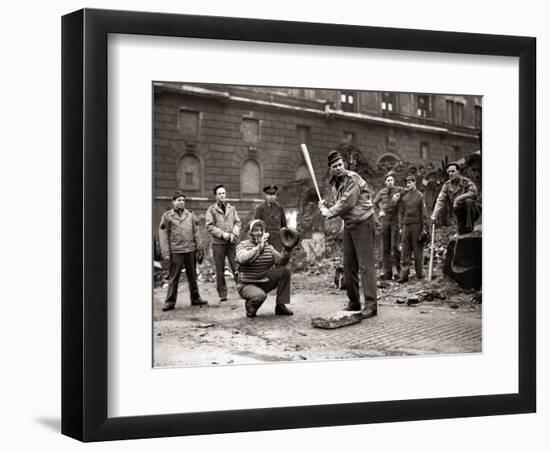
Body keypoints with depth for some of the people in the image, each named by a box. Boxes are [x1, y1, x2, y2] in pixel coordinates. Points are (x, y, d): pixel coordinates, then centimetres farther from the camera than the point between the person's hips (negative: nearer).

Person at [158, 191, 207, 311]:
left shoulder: (190, 214, 10)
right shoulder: (167, 216, -2)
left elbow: (196, 232, 14)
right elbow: (163, 236, -3)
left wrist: (199, 247, 8)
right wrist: (165, 253, -9)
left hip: (190, 250, 4)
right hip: (175, 252, -4)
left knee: (192, 276, 12)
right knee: (173, 277, -2)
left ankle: (195, 298, 21)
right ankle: (170, 301, 4)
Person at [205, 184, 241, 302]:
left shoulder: (231, 208, 13)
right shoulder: (211, 210, 2)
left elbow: (238, 223, 11)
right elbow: (209, 226, -4)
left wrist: (234, 234, -7)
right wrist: (222, 234, -13)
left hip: (232, 242, 2)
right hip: (218, 243, -2)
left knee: (237, 268, -3)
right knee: (220, 270, 2)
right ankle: (222, 294, 8)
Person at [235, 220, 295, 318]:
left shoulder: (268, 246, 7)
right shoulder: (242, 245, -8)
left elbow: (280, 261, -6)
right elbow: (244, 259, -31)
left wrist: (287, 250, -24)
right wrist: (260, 246, -34)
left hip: (265, 283, 6)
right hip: (248, 285, -6)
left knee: (285, 271, -12)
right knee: (260, 295, -37)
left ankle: (280, 306, -5)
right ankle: (250, 306, 0)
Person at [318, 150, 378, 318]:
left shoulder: (352, 179, -15)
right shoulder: (334, 183, 11)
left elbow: (347, 203, -21)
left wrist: (329, 212, -9)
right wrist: (325, 208, -2)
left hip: (363, 224, -8)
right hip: (348, 225, 8)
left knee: (365, 265, -10)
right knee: (349, 266, 9)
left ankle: (371, 304, -10)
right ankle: (354, 302, 19)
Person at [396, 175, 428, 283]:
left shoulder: (419, 195, 1)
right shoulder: (403, 196, 10)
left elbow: (423, 212, -1)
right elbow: (401, 212, 13)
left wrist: (424, 228, -6)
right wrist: (400, 227, 6)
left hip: (416, 226, -3)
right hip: (406, 226, 3)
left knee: (418, 251, 3)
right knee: (405, 252, 1)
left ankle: (419, 273, 11)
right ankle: (404, 275, 1)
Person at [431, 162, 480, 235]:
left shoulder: (466, 181, -9)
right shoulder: (447, 185, 2)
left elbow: (474, 192, -26)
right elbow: (440, 200, -4)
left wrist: (458, 198, -29)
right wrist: (434, 215, -17)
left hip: (472, 210, -4)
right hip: (460, 214, 4)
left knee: (468, 201, -33)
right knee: (461, 233, -5)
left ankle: (469, 226, -25)